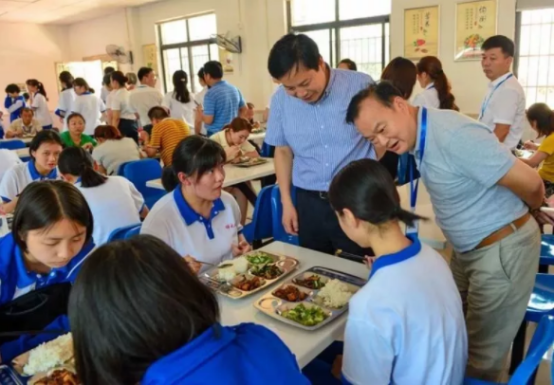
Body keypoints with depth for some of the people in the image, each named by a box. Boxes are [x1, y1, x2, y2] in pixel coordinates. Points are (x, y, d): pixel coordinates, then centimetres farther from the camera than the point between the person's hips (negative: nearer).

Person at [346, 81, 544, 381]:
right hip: (468, 249, 9)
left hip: (503, 248, -9)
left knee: (482, 355, 8)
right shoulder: (420, 139, -1)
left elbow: (529, 182, -23)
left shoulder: (452, 134, -30)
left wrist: (529, 213, -3)